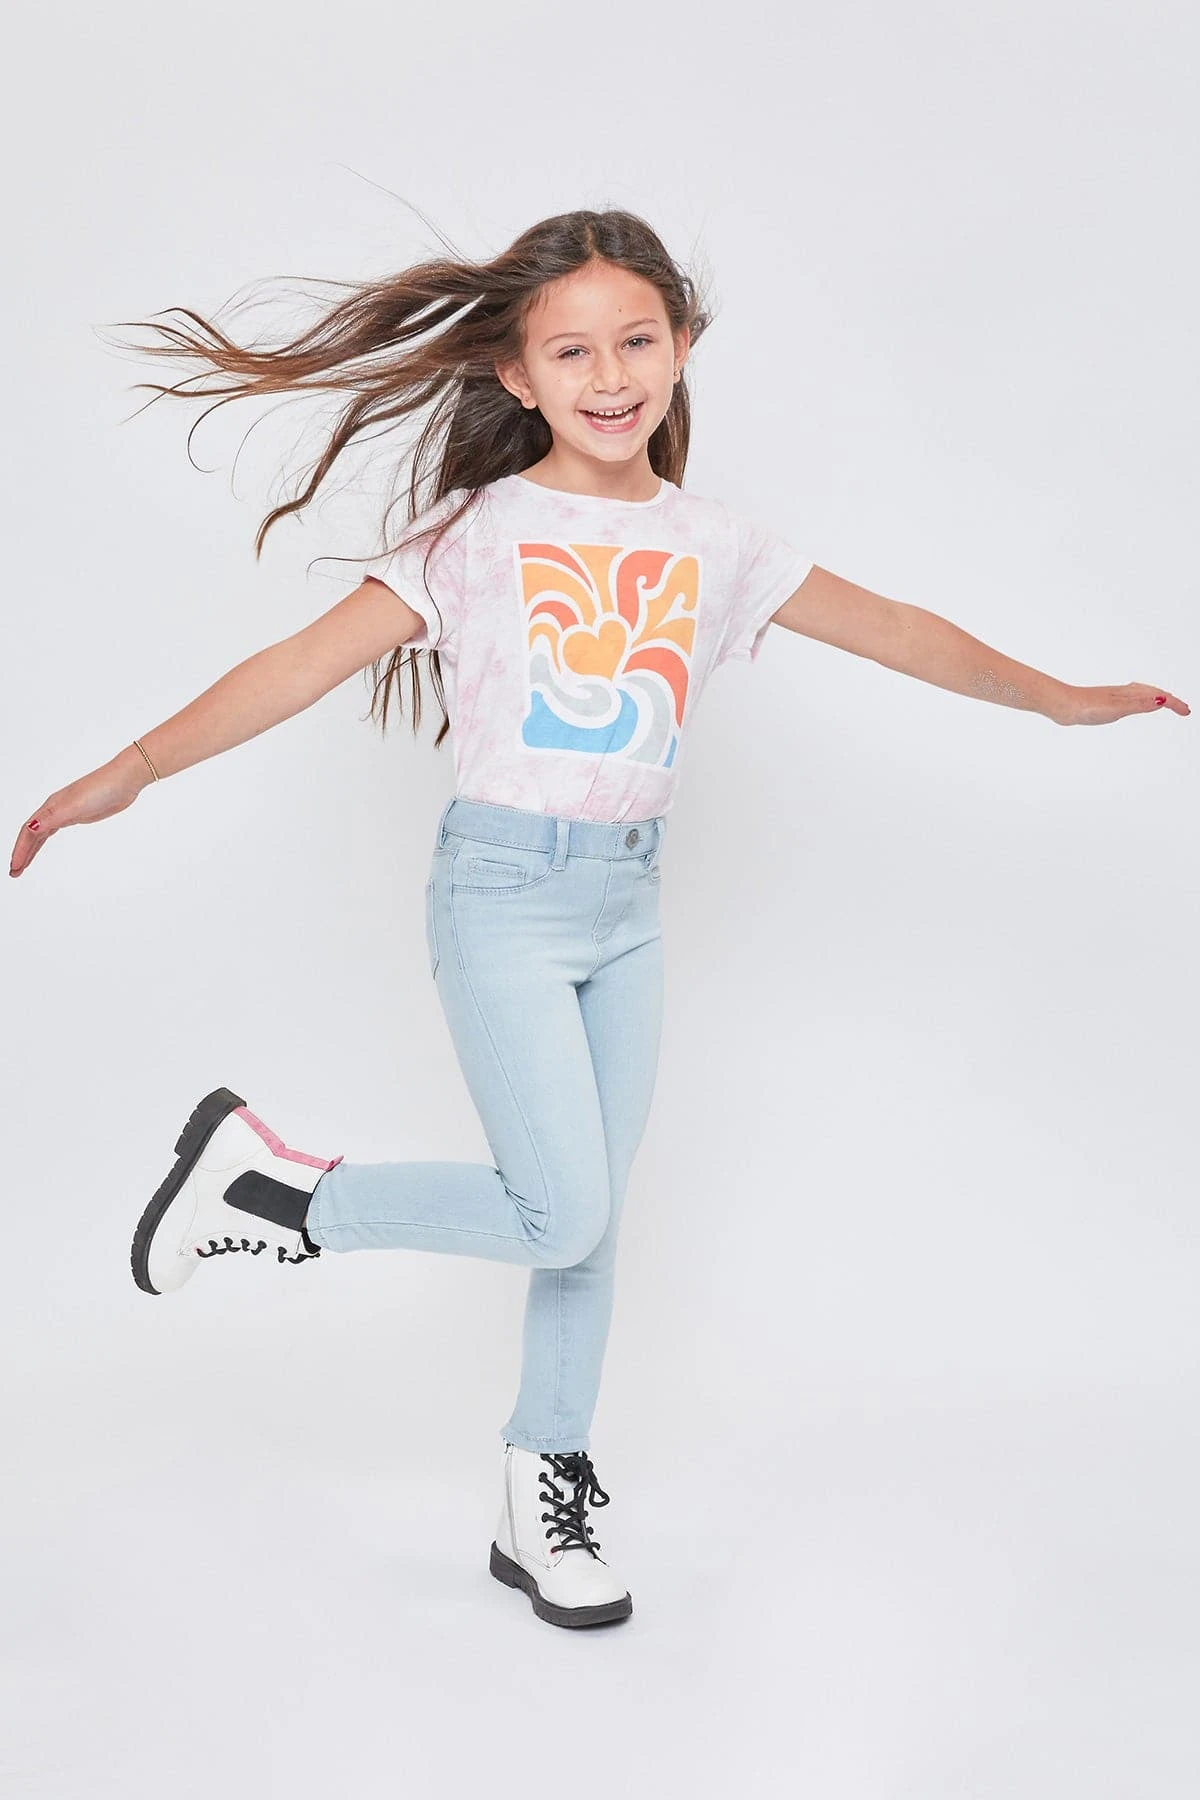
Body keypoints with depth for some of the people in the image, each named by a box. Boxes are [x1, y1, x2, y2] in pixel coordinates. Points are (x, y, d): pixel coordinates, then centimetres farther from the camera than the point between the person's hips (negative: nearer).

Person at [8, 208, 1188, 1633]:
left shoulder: (713, 544, 6)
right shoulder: (480, 531, -7)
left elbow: (888, 629, 14)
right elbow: (312, 660, -13)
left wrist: (1060, 697, 20)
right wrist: (133, 767, -21)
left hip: (629, 898, 5)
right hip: (503, 891, -5)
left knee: (589, 1220, 9)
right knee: (561, 1217, -12)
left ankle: (542, 1511, 24)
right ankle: (270, 1181, 7)